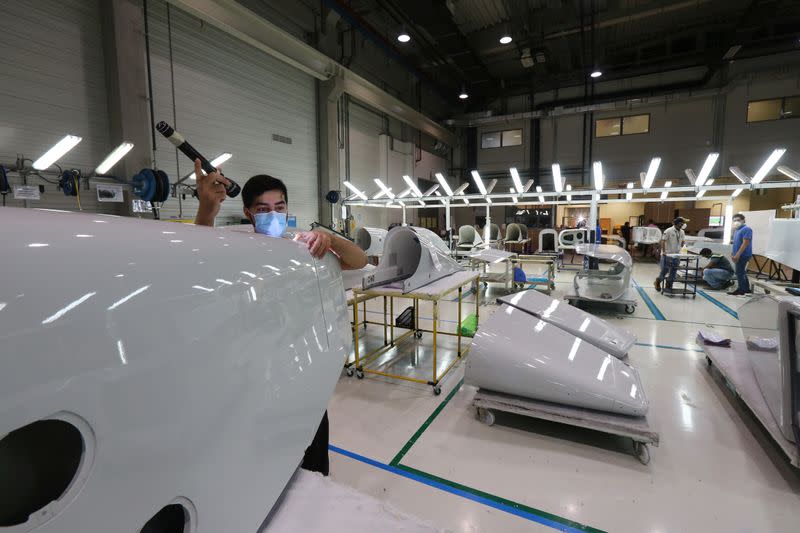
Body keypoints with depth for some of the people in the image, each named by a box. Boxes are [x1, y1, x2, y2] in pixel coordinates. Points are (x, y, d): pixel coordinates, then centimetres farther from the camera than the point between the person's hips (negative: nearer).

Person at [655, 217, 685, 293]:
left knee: (673, 272, 7)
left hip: (676, 255, 6)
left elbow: (682, 241, 19)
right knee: (664, 270, -3)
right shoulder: (668, 231, -10)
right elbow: (663, 241, -14)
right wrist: (663, 251, -18)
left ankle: (668, 286, 15)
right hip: (667, 254, -6)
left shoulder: (682, 232, 9)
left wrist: (680, 249, 10)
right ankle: (658, 282, 19)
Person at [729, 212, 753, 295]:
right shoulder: (737, 230, 15)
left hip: (743, 255, -10)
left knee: (739, 273, -6)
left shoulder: (746, 229, -14)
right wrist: (734, 255, 18)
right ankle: (746, 289, 25)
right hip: (740, 255, 10)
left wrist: (737, 255, -24)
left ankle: (741, 290, 0)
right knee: (742, 272, 16)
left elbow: (745, 243, -21)